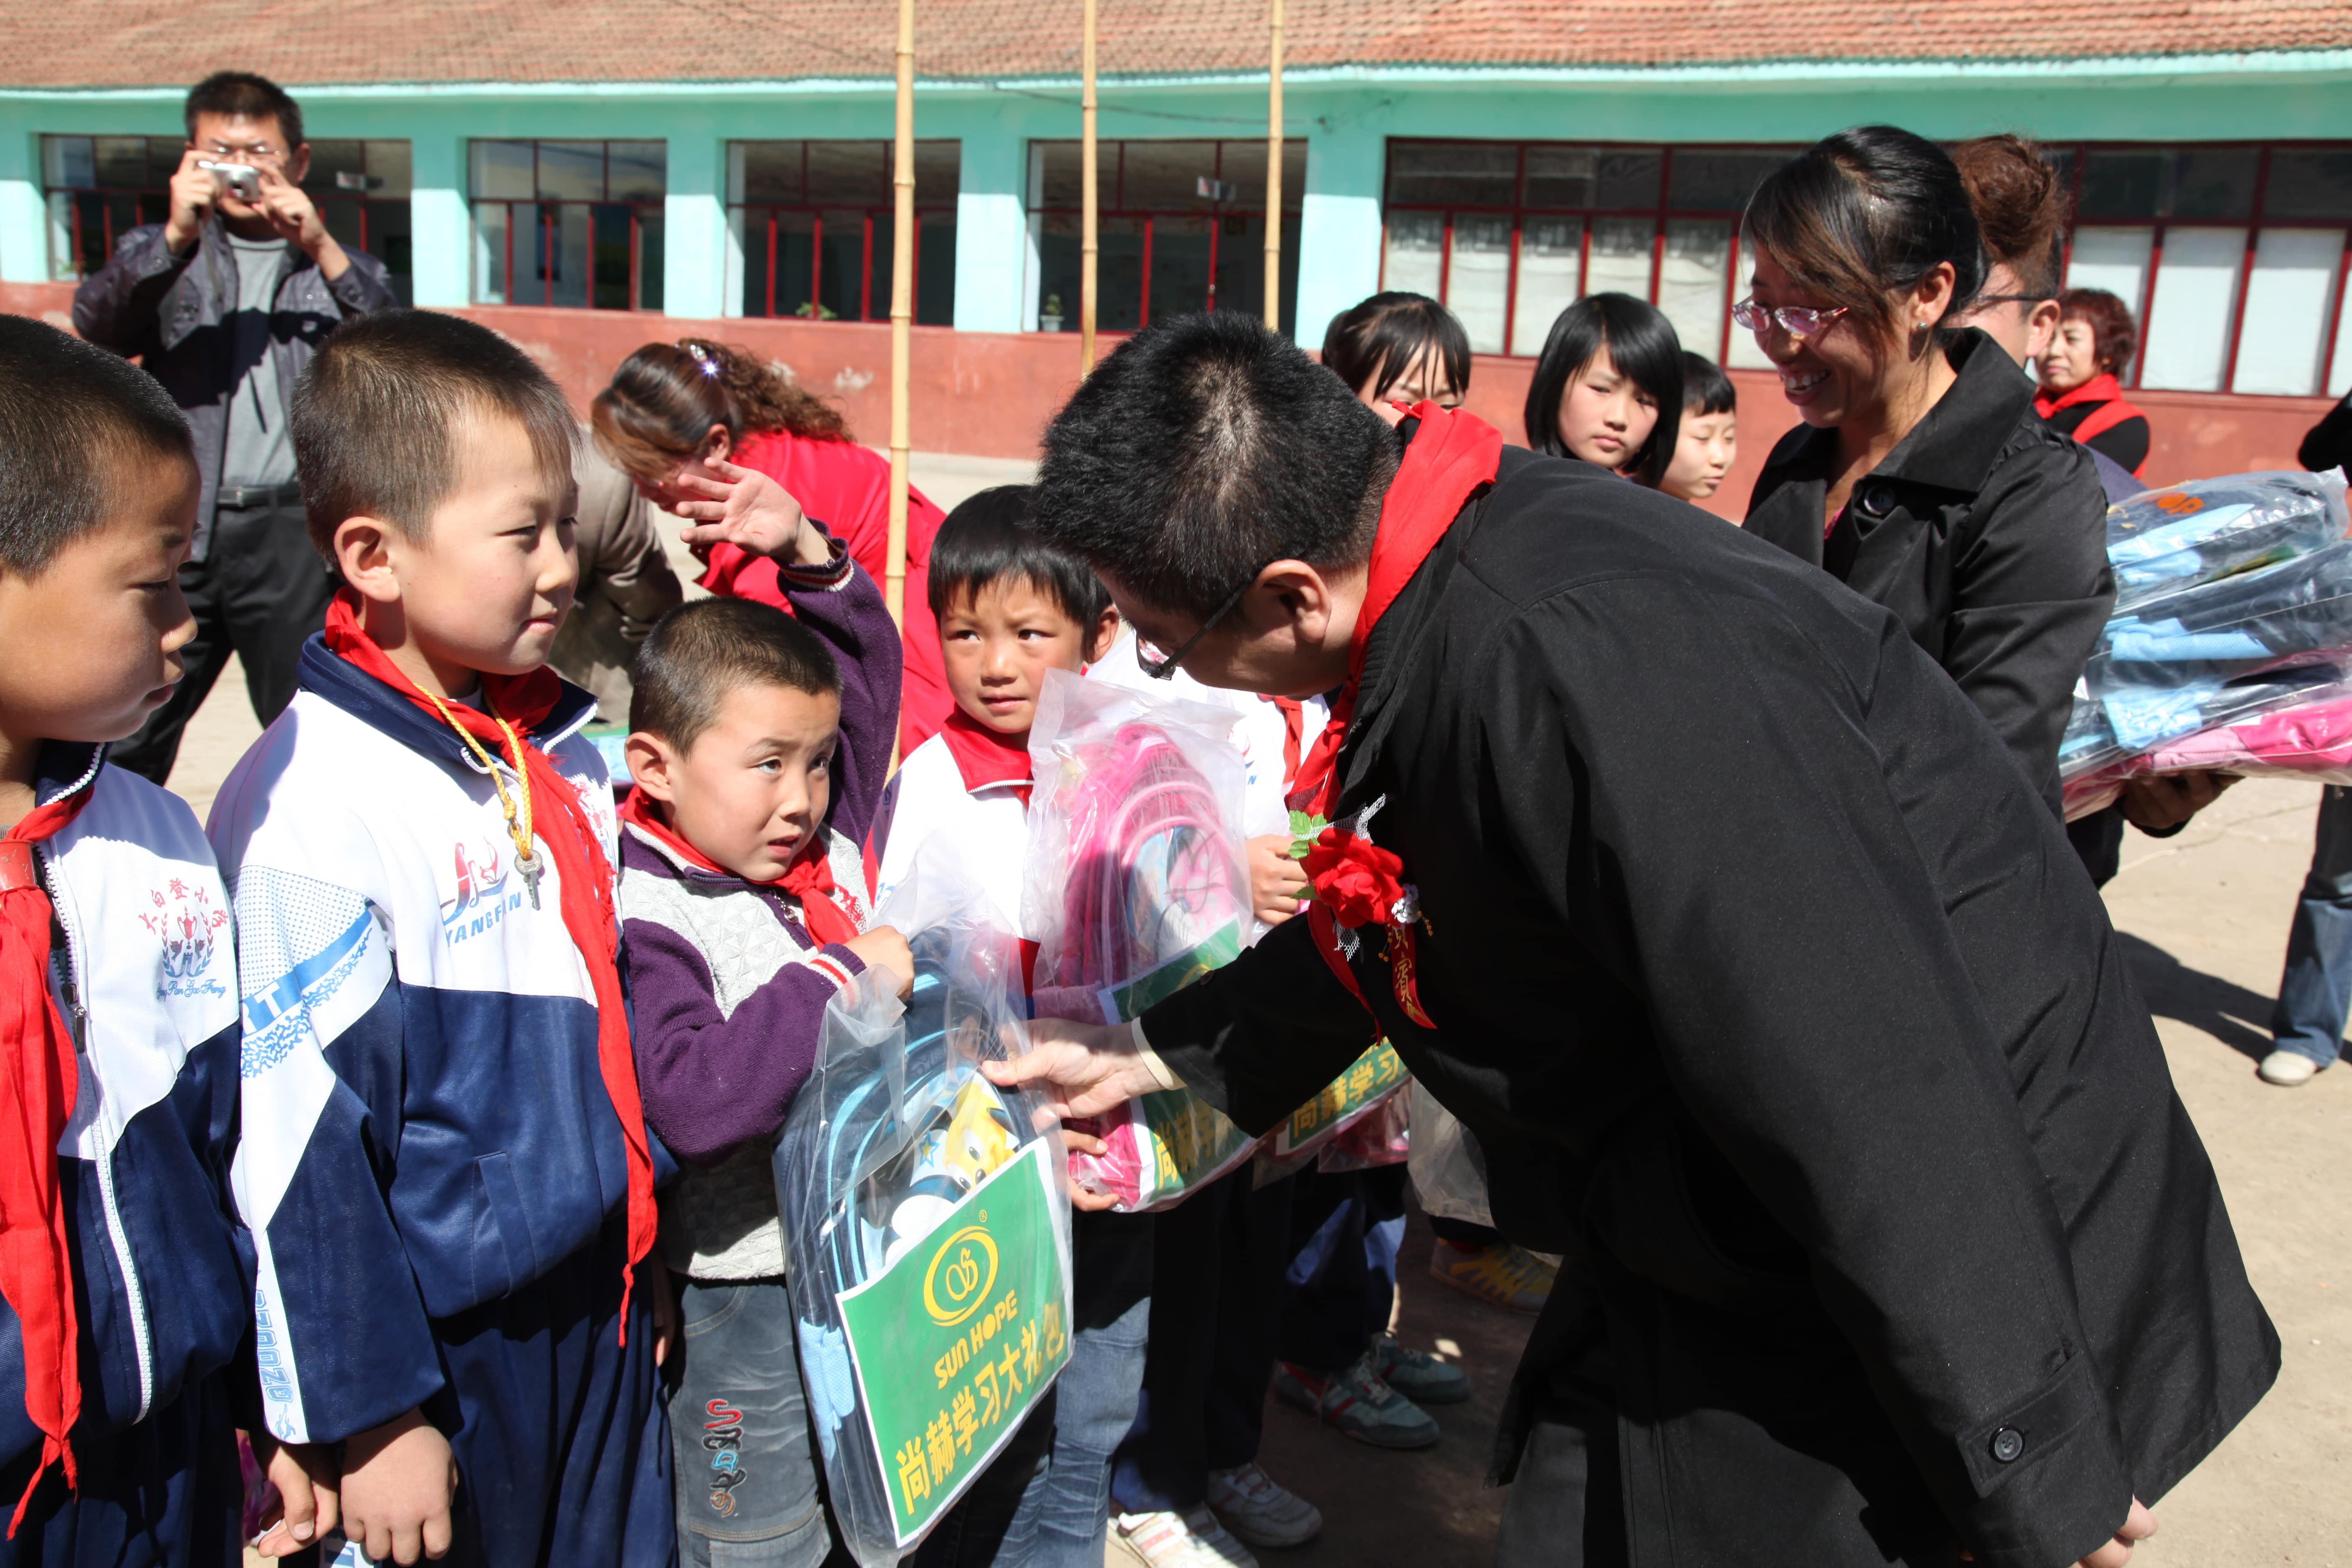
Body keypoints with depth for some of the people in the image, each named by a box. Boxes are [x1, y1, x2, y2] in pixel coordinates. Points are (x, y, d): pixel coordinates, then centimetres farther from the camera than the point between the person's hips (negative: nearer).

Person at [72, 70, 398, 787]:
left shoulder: (337, 266, 16)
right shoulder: (161, 252, 19)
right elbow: (97, 323, -1)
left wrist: (320, 249, -14)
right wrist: (177, 237, -16)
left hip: (294, 532, -1)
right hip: (177, 527, 1)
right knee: (125, 741, 2)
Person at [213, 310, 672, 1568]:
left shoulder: (563, 747, 3)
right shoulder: (309, 809, -21)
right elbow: (297, 1140, -18)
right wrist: (368, 1414, -13)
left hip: (599, 1307, 7)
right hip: (445, 1341, -7)